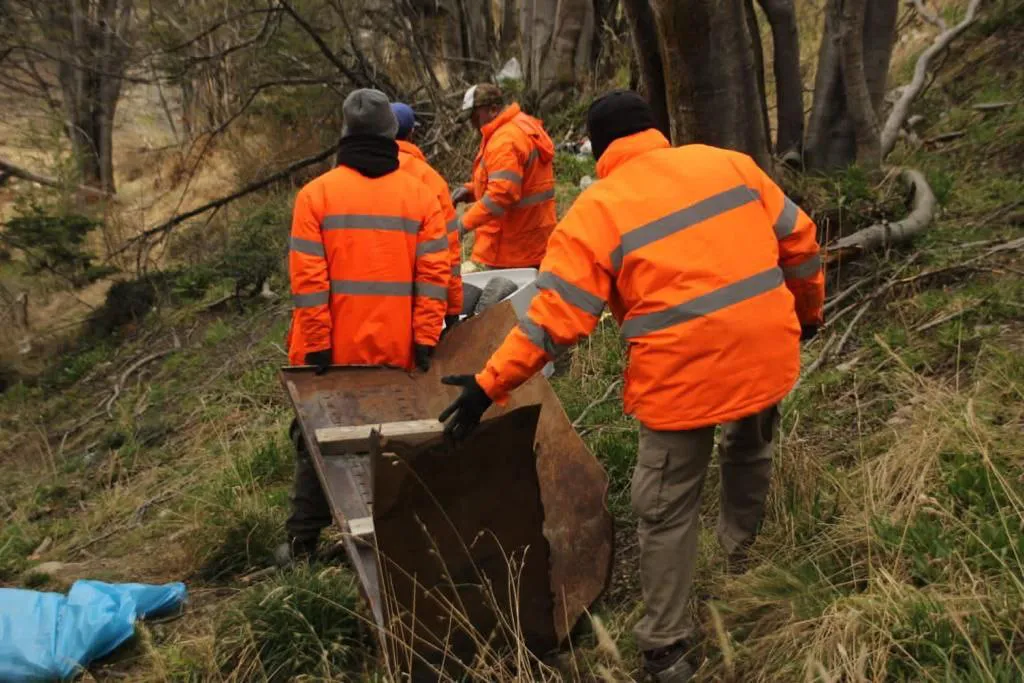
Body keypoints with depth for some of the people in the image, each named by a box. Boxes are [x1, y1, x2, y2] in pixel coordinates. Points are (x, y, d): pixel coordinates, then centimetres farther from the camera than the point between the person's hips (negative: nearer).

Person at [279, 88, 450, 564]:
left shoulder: (316, 194, -5)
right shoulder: (421, 195, 1)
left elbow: (307, 278, -10)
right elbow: (434, 274, -5)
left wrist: (315, 346, -7)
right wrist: (425, 341, -4)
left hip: (332, 351, -1)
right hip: (397, 353, 1)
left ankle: (304, 542, 20)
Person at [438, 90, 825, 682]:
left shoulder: (596, 210, -6)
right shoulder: (729, 162, 6)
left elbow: (557, 316, -13)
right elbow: (798, 240, 11)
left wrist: (490, 385, -8)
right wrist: (808, 312, 27)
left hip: (684, 374, -5)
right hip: (767, 353, 5)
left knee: (668, 511, 10)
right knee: (749, 456, 32)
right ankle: (744, 562, 52)